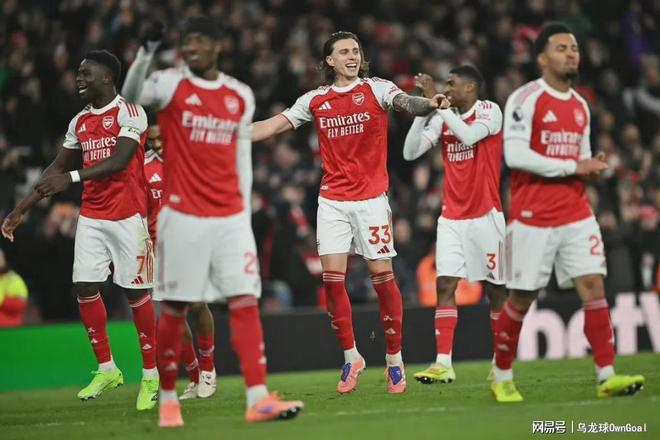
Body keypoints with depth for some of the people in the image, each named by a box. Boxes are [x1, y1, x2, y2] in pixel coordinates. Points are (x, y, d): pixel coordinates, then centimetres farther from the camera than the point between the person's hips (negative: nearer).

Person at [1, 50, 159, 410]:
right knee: (84, 288, 0)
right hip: (91, 217, 6)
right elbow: (57, 168, 17)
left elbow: (119, 161, -22)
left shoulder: (130, 113, -10)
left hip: (127, 216, -6)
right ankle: (106, 369, 13)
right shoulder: (79, 121, 12)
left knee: (135, 292, -2)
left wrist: (72, 177, -33)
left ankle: (150, 375, 7)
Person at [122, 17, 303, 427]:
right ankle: (168, 399, 13)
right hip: (183, 216, -3)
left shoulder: (241, 96, 10)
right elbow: (133, 95, -23)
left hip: (230, 217, 3)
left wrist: (245, 213, 11)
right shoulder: (172, 83, -2)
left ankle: (258, 397, -8)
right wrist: (147, 53, -39)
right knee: (175, 308, 1)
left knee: (246, 302, -5)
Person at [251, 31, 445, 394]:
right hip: (332, 200, 3)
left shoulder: (376, 89, -3)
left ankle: (395, 360, 7)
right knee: (332, 278, -4)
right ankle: (350, 357, 10)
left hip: (371, 197, -3)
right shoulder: (315, 100, 7)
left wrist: (428, 104, -45)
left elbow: (404, 103, -22)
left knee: (382, 275, -3)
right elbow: (272, 126, 11)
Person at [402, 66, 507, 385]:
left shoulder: (490, 111, -6)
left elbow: (469, 135, -25)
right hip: (451, 217, 4)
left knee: (495, 289, 3)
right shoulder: (443, 117, 9)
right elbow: (410, 152, 3)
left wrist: (438, 102, -20)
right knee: (445, 285, -7)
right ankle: (443, 364, -12)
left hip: (485, 214, -4)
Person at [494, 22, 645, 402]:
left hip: (576, 214, 6)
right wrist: (572, 167, -16)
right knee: (522, 299, 2)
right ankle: (502, 377, 18)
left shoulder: (580, 106, 15)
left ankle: (607, 376, -8)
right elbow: (515, 155, -19)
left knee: (594, 285, -7)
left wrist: (593, 166, 0)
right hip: (533, 217, -6)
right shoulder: (526, 100, -8)